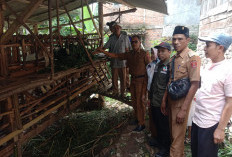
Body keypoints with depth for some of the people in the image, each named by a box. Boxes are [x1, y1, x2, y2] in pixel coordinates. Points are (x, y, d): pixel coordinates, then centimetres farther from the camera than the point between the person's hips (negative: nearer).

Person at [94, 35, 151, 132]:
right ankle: (137, 118, 35)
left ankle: (141, 124, 12)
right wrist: (103, 51, -4)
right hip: (133, 80, 6)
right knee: (134, 101, 15)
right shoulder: (129, 54, 8)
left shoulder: (145, 54, -9)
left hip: (141, 80, -6)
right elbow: (116, 55, 4)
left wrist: (147, 82, -16)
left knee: (140, 101, -1)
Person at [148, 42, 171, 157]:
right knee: (157, 124, 21)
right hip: (154, 102, 7)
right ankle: (159, 142, 42)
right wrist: (150, 97, 17)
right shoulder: (158, 65, 11)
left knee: (164, 127, 9)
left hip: (163, 104, -7)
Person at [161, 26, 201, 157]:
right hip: (171, 100, 8)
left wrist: (183, 109, -21)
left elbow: (194, 85, -19)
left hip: (182, 101, -7)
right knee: (173, 132, 20)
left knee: (177, 136, 4)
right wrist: (164, 100, 12)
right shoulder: (173, 58, 9)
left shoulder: (193, 57, -15)